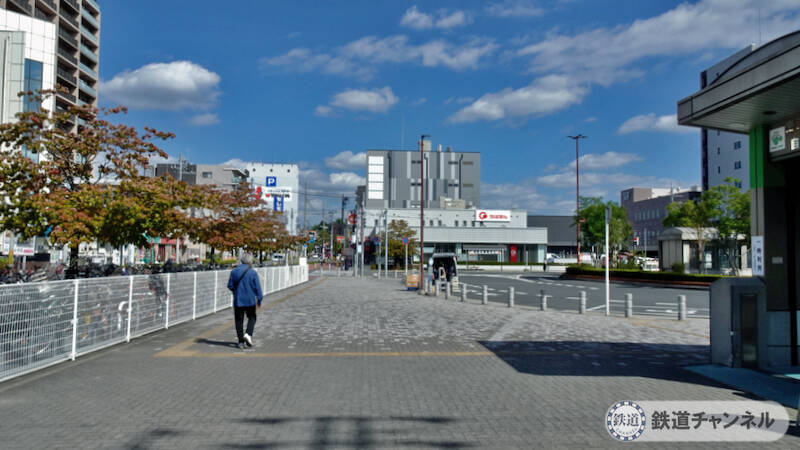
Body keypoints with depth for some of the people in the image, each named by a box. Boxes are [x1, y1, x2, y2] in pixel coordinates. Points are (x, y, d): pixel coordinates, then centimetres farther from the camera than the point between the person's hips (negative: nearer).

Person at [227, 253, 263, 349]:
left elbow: (230, 286, 2)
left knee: (239, 320, 9)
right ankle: (248, 334, -7)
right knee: (252, 318, 16)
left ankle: (241, 341, 8)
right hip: (250, 300, -2)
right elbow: (257, 288, -7)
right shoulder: (253, 273, -9)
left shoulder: (234, 271, -1)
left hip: (238, 300, 2)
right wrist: (259, 299, 3)